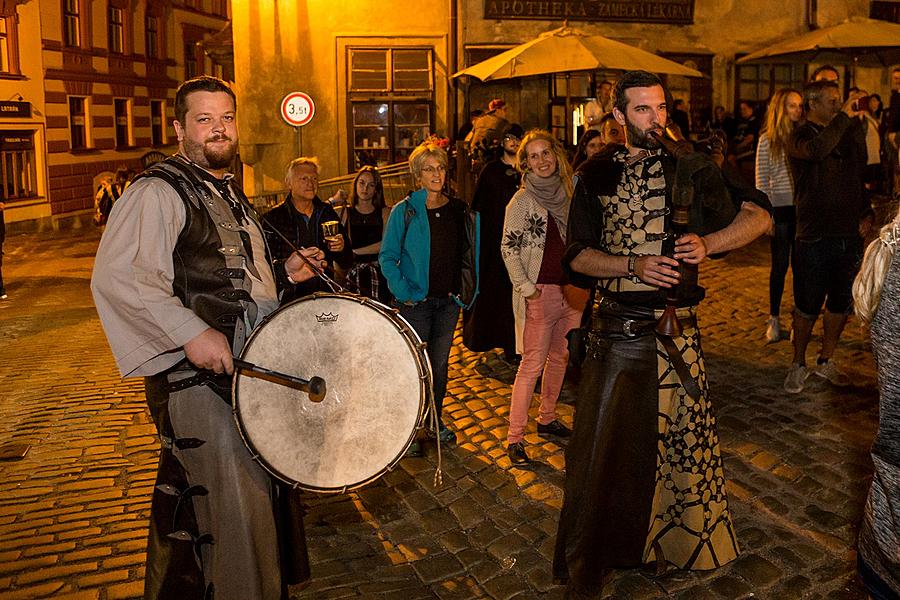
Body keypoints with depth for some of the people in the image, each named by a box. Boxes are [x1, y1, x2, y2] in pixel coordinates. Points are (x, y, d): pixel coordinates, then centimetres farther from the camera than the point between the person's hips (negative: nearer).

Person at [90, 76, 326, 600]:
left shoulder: (231, 194, 17)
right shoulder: (157, 192, -12)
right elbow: (116, 277, -24)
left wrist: (282, 273, 11)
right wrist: (192, 332, -30)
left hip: (252, 368, 9)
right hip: (197, 379, -9)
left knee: (265, 493, 19)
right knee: (229, 510, -6)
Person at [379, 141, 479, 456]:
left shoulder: (458, 210, 5)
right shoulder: (404, 211, -7)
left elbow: (465, 255, 13)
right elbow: (387, 257, -6)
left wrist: (465, 290, 5)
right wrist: (404, 292, -14)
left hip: (449, 299, 4)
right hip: (417, 301, -4)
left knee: (440, 363, 13)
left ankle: (437, 420, 28)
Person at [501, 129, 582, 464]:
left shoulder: (567, 193, 10)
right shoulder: (522, 201, -8)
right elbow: (509, 249, -8)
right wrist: (526, 288, -13)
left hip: (571, 290, 6)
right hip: (540, 293, -6)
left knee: (559, 358, 14)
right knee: (533, 364, -5)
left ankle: (547, 419, 31)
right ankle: (514, 437, 2)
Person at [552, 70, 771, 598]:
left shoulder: (690, 168, 1)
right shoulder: (597, 176, 5)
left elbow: (759, 216, 4)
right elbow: (577, 257, 2)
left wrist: (708, 244, -14)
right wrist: (634, 266, -14)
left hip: (677, 330, 0)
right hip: (614, 330, 1)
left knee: (682, 438, 9)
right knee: (601, 445, 6)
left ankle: (684, 542, 34)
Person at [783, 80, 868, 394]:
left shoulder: (847, 134, 12)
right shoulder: (800, 137, -7)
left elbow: (862, 169, 20)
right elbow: (817, 150, -31)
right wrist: (844, 116, -23)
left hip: (848, 235, 6)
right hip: (815, 238, -6)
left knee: (841, 304, 14)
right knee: (808, 308, 3)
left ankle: (826, 361, 31)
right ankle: (798, 364, 21)